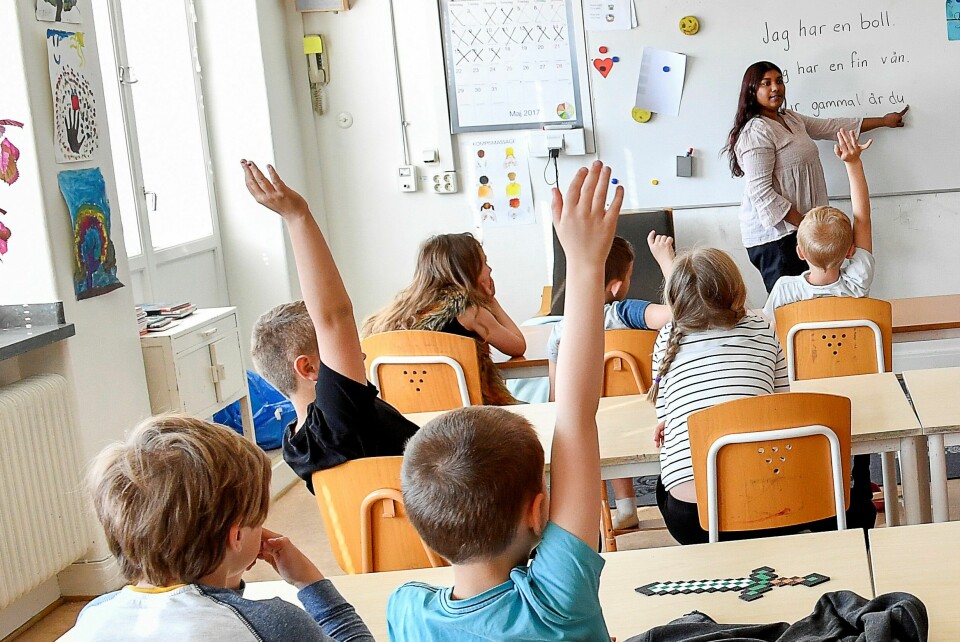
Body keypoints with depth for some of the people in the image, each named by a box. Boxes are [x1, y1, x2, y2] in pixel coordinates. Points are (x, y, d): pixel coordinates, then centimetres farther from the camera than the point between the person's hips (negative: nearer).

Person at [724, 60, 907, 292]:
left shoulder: (791, 119, 17)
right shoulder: (756, 131, -13)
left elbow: (831, 127, 28)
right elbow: (761, 191, -18)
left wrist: (884, 121, 35)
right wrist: (802, 223, -17)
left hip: (796, 228, 9)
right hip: (774, 233, -9)